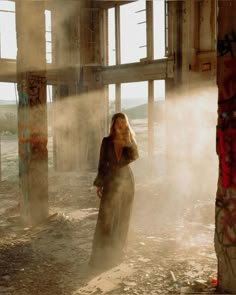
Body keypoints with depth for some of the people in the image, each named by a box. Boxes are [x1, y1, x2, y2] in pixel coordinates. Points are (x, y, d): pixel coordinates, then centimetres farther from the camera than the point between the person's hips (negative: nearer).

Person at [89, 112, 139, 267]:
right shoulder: (107, 141, 1)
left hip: (127, 181, 2)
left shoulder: (130, 141, 3)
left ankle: (116, 252, 21)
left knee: (122, 218, 8)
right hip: (111, 182, -2)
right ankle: (100, 255, -3)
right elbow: (102, 164, 3)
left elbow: (135, 156, -15)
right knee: (105, 218, -7)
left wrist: (127, 140, -20)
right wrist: (99, 184, 1)